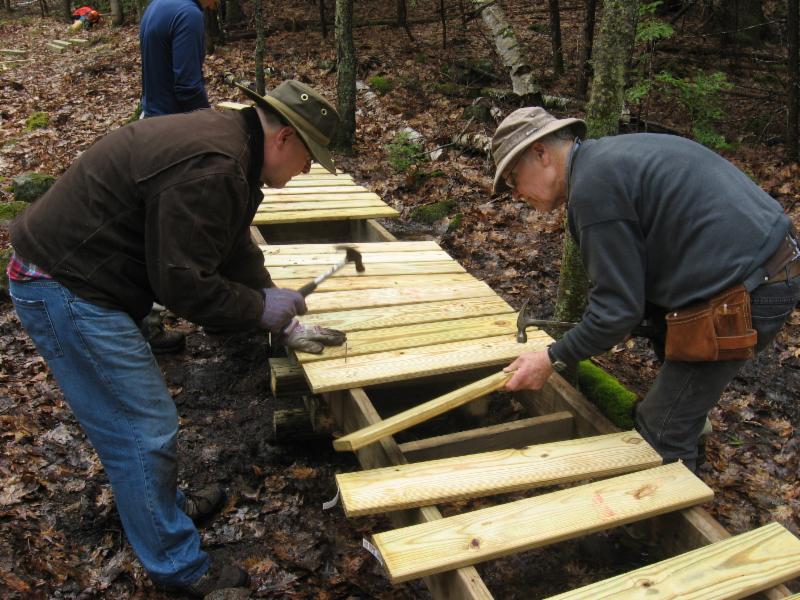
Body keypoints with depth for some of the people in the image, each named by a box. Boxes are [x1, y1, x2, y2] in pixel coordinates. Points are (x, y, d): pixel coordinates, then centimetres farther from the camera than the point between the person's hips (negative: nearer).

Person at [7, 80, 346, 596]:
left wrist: (285, 324, 13)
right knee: (146, 433, -1)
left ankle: (168, 506, 43)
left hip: (75, 277, 10)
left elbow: (237, 252, 14)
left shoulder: (231, 143, 8)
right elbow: (183, 283, -25)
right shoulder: (211, 169, -26)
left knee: (137, 419, 23)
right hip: (66, 292, -10)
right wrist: (263, 307, -11)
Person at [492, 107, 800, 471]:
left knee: (662, 429, 0)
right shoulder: (613, 154, 14)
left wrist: (552, 360, -5)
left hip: (744, 294, -10)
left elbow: (618, 310, -17)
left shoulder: (592, 186, -17)